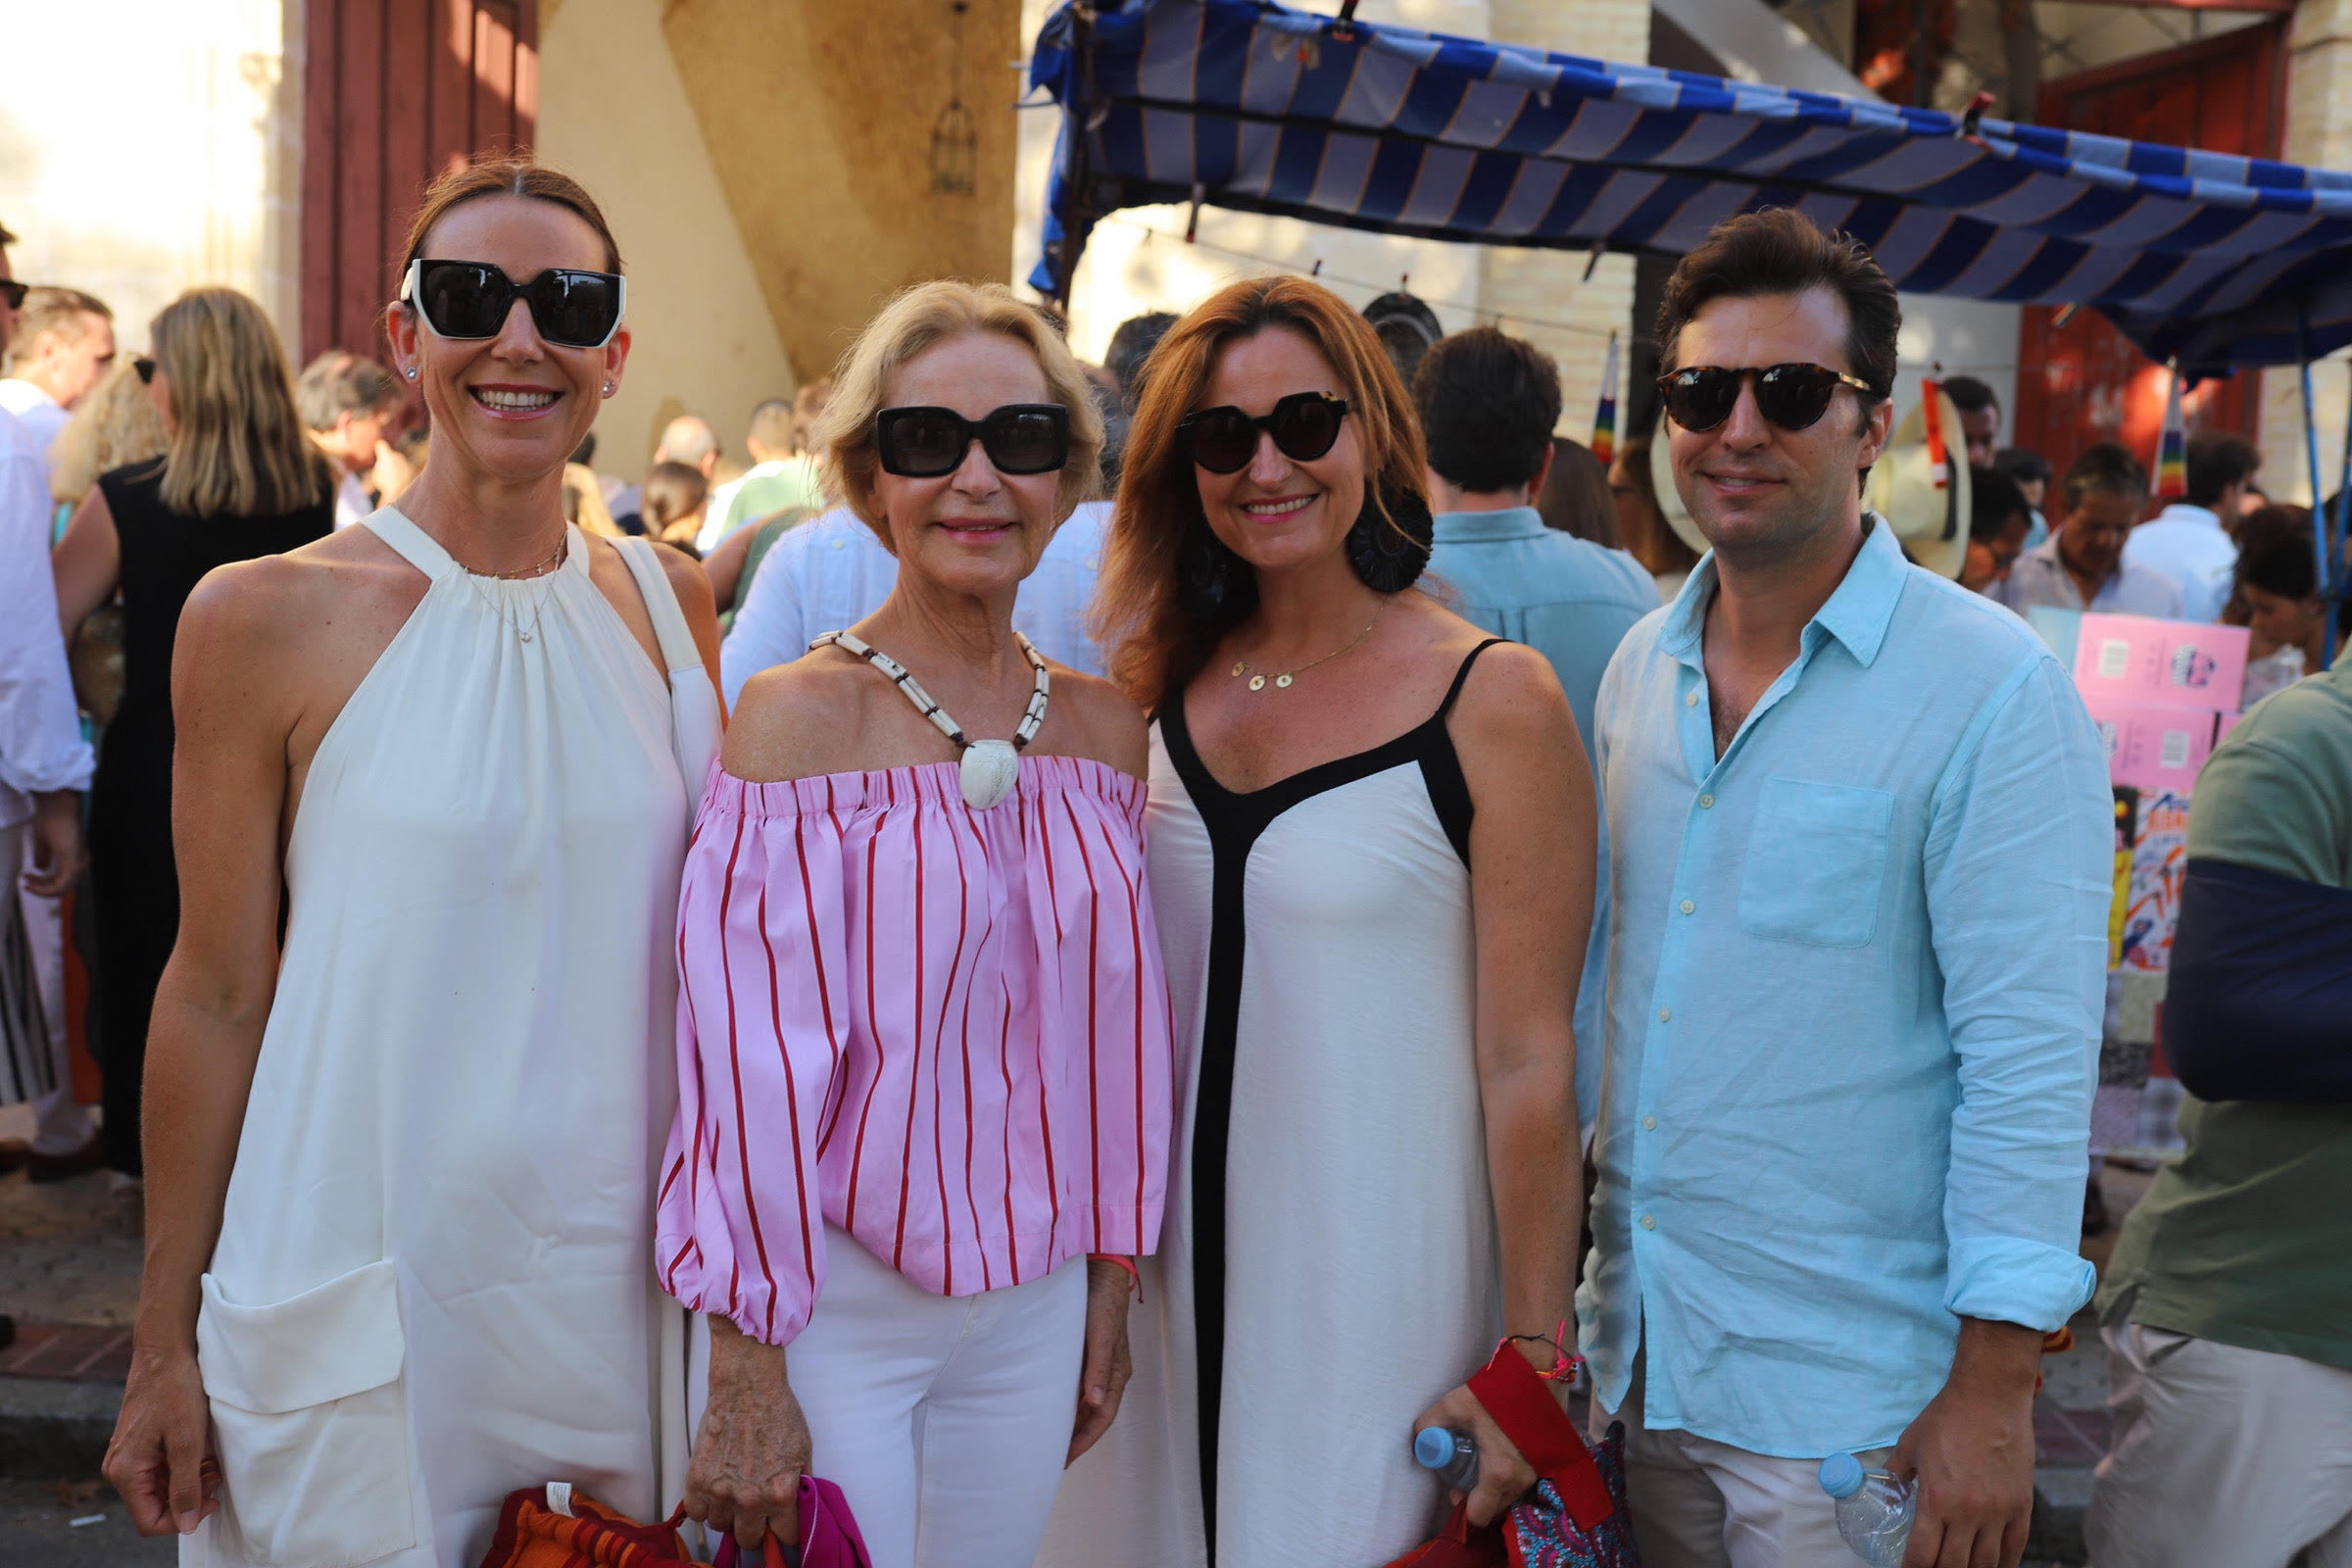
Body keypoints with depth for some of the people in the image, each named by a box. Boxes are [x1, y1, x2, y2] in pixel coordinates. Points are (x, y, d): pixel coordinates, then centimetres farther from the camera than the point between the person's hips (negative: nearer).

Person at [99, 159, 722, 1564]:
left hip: (626, 1284, 3)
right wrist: (164, 1345, -1)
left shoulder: (668, 603, 2)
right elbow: (218, 990, -4)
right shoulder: (269, 618, -8)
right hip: (359, 1303, -3)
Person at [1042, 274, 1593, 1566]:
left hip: (1376, 1286, -4)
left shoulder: (1495, 700, -13)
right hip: (1169, 1261, 5)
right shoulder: (1164, 686, 3)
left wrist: (1531, 1360, -11)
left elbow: (1529, 1064, -13)